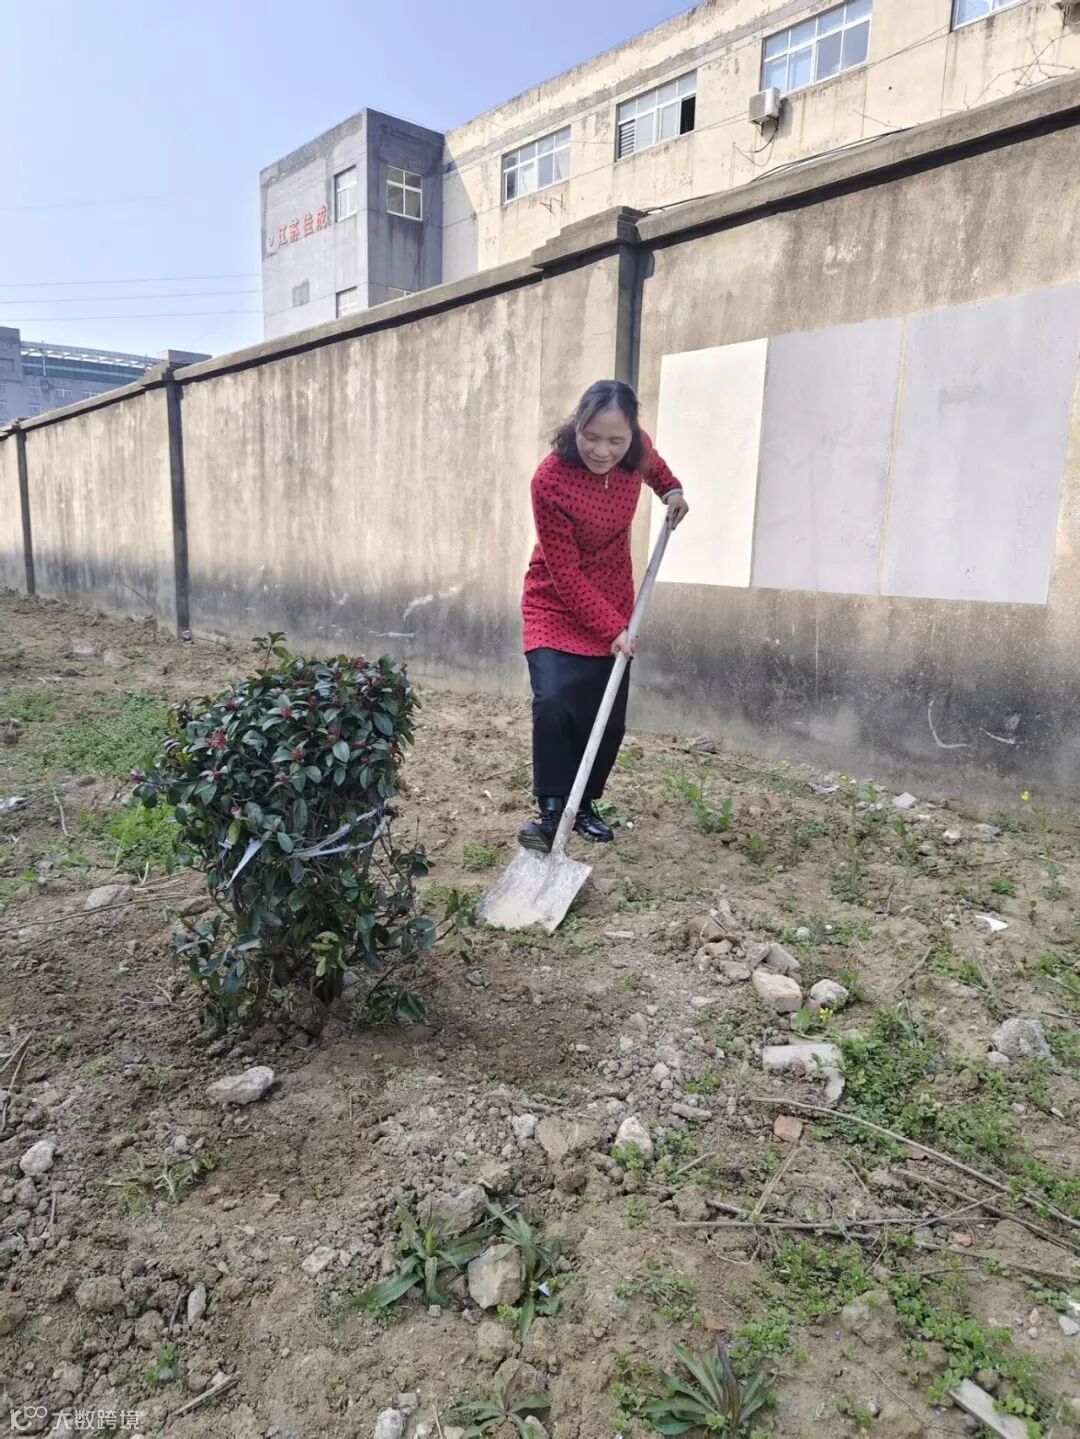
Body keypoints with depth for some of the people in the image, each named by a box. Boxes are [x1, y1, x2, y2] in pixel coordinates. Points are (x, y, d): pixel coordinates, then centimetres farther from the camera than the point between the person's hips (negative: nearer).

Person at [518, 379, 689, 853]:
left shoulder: (636, 449, -12)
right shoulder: (550, 480, -27)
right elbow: (566, 575, -22)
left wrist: (671, 489, 5)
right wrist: (612, 628, -22)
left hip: (613, 606, 5)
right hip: (557, 606, -5)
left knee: (608, 719, 5)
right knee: (554, 702, -24)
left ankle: (584, 805, 24)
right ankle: (552, 813, -11)